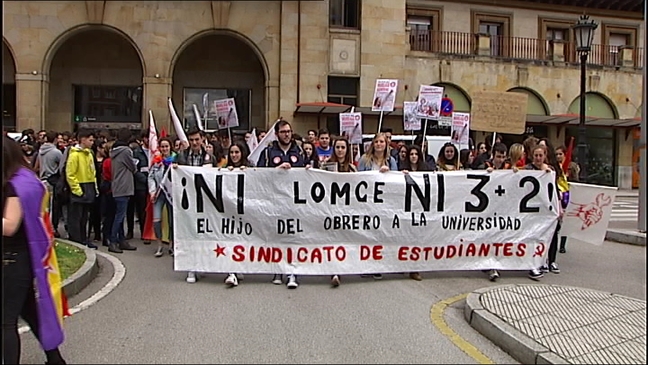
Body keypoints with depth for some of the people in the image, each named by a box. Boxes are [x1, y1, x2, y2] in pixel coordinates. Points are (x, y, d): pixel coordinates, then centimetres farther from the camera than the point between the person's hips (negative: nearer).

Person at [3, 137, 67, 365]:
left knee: (7, 320, -2)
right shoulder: (26, 178, 10)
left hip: (14, 258, -10)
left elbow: (9, 226, -23)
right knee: (29, 309, 20)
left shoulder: (15, 184, -19)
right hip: (24, 255, 10)